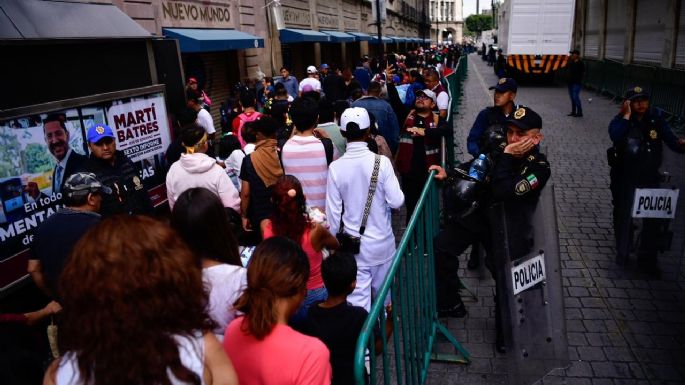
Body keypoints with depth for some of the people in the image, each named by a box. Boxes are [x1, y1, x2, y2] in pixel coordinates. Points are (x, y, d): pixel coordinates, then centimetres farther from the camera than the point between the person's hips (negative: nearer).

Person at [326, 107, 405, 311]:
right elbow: (396, 201, -13)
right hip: (382, 242, 1)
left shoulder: (335, 167, -12)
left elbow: (333, 211, -6)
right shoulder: (381, 162, -15)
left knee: (358, 298, 7)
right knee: (382, 292, 22)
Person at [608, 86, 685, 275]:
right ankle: (622, 253, 35)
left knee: (653, 219, 8)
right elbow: (615, 137, -33)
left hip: (650, 179, 3)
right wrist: (626, 116, -27)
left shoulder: (657, 121, -1)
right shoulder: (620, 121, -11)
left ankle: (647, 259, 25)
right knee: (623, 217, 13)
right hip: (625, 180, -3)